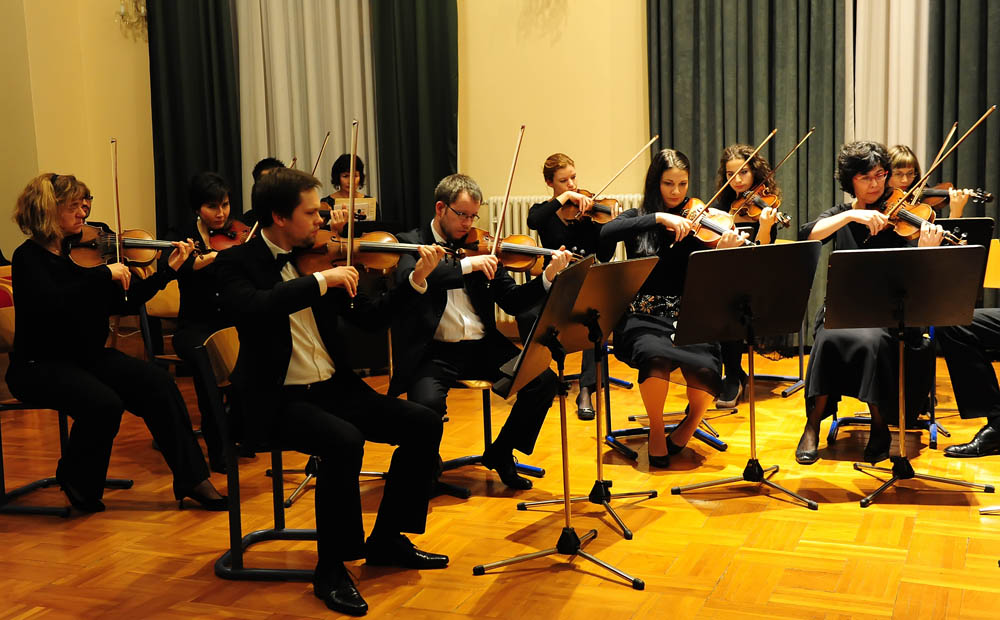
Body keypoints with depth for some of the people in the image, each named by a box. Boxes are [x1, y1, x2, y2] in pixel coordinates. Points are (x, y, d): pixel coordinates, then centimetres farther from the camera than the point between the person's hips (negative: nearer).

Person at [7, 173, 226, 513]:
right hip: (40, 366, -6)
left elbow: (124, 303, 7)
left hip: (87, 357, 6)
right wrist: (104, 273, -27)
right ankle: (77, 482, -2)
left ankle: (192, 478, -11)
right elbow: (52, 304, -30)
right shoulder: (29, 258, -10)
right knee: (104, 404, -31)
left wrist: (167, 270, 0)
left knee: (157, 382, -16)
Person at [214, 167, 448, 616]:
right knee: (344, 441, -33)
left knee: (424, 424, -6)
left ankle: (386, 538, 11)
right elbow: (252, 308, -30)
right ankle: (331, 569, -14)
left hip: (333, 388, 7)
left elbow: (369, 317, 12)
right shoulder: (237, 263, -6)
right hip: (277, 400, -6)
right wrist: (320, 281, -27)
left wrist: (417, 279, 0)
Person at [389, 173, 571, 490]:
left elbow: (512, 302, 9)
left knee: (544, 381, -15)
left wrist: (549, 275, -7)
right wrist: (466, 264, -26)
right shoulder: (412, 243, 2)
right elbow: (408, 279, -22)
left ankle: (500, 453, 8)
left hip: (482, 346, 4)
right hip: (434, 350, -4)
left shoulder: (480, 248, 12)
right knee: (428, 402, -34)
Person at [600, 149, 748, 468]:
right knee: (656, 355, -35)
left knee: (705, 365, -30)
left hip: (685, 316, 1)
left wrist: (723, 253, -23)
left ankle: (690, 424, 4)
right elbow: (606, 233, -14)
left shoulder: (694, 222, 10)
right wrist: (658, 217, -20)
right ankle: (656, 432, -9)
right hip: (643, 318, -1)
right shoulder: (637, 218, 10)